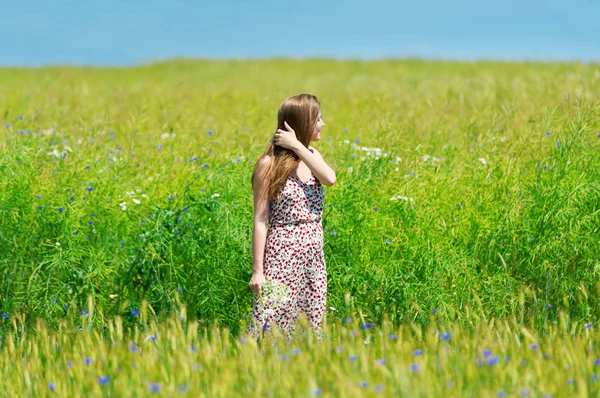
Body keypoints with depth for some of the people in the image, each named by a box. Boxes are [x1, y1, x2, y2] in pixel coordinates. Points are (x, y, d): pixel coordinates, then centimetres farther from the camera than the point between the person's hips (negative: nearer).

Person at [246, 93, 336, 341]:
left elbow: (330, 179, -14)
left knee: (313, 326, 9)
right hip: (283, 253, -6)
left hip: (313, 254, 6)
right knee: (273, 327, -6)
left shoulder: (311, 155, 8)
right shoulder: (270, 164, -9)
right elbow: (260, 220, -9)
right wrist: (257, 271, -13)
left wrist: (298, 147, -14)